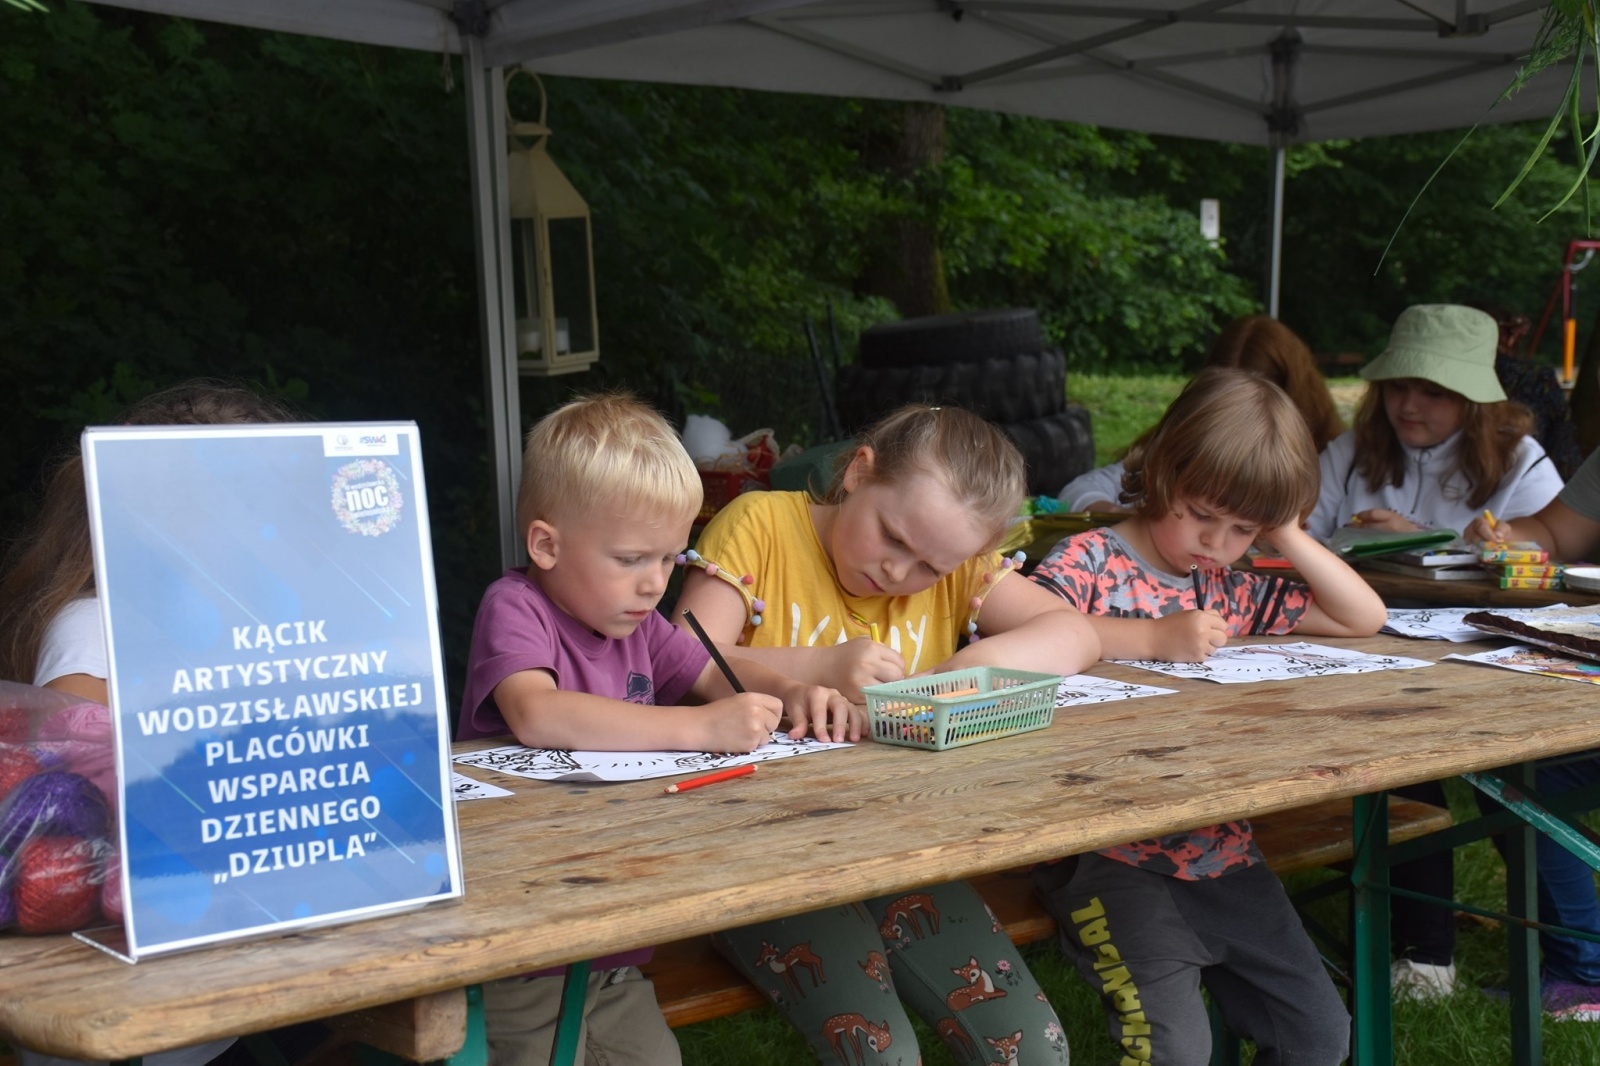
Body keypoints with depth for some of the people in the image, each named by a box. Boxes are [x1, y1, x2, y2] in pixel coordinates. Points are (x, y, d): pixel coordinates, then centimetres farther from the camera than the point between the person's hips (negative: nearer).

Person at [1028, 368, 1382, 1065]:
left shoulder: (1231, 590, 14)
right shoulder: (1090, 561, -6)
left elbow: (1363, 619, 16)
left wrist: (1288, 536, 5)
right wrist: (1157, 638, -27)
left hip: (1220, 851, 7)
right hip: (1112, 853, -7)